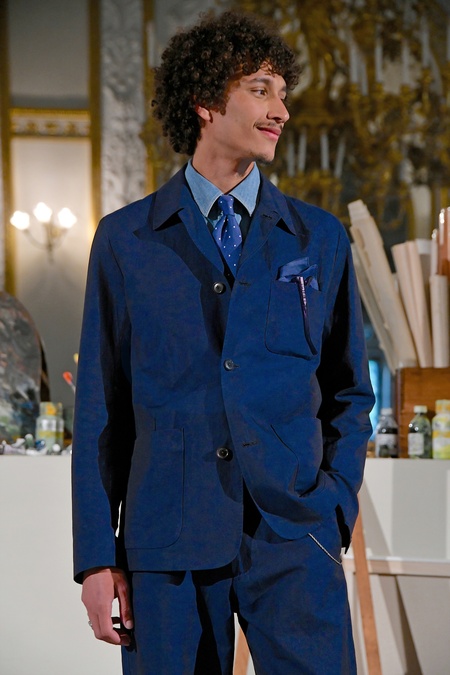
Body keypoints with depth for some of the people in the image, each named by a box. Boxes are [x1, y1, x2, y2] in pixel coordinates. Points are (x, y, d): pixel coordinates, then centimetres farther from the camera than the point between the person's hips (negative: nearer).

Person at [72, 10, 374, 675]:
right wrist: (97, 557, 0)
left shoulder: (320, 238, 9)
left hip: (294, 542, 1)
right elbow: (100, 407, 5)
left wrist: (335, 513, 2)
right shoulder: (125, 241, 5)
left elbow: (350, 391, 14)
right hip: (168, 538, 0)